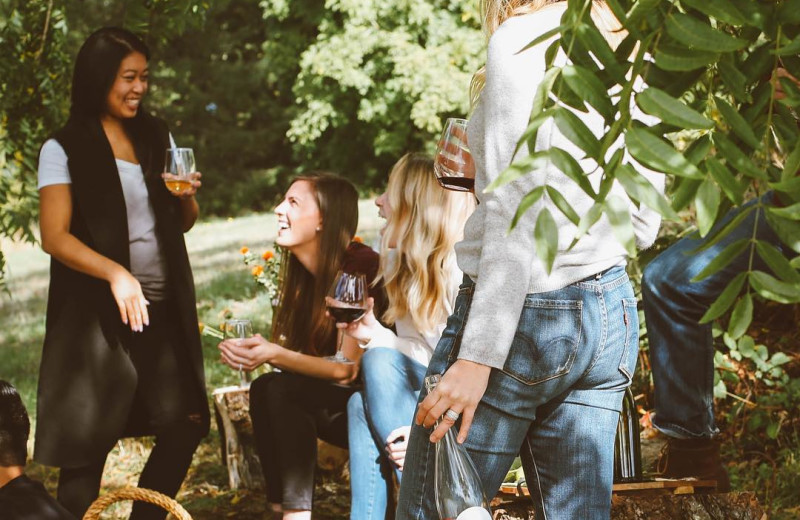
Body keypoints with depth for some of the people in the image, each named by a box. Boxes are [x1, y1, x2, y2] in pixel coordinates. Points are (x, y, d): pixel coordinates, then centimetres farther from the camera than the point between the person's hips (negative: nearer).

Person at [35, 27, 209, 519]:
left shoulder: (157, 136, 11)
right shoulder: (64, 149, -5)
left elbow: (183, 223, 19)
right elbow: (55, 237, -12)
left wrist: (187, 196, -4)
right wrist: (116, 274, -27)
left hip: (163, 308, 5)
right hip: (97, 312, -5)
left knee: (188, 423, 3)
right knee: (88, 441, -3)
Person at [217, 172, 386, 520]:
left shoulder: (361, 267, -18)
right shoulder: (307, 274, 6)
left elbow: (349, 369, -19)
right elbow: (300, 355, 3)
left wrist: (276, 355, -27)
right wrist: (256, 351, -16)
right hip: (340, 405, 7)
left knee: (283, 389, -24)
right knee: (264, 390, -16)